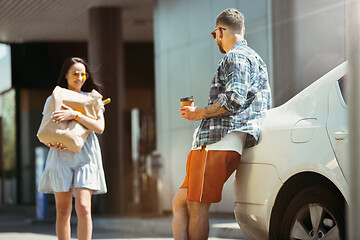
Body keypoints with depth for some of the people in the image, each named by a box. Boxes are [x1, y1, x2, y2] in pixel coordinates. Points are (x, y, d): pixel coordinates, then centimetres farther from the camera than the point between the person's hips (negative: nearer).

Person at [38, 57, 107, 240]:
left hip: (85, 156, -1)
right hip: (61, 156, 1)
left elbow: (99, 127, -5)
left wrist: (75, 115, -18)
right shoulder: (53, 99, 13)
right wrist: (51, 142, -11)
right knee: (62, 211, 0)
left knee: (83, 208, -14)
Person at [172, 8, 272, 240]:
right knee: (180, 203, 7)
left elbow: (235, 99, -20)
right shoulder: (255, 60, 27)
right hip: (210, 144, 11)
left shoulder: (237, 57, -5)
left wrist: (200, 113, -8)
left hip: (219, 143, -11)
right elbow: (266, 105, 28)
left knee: (197, 207, -12)